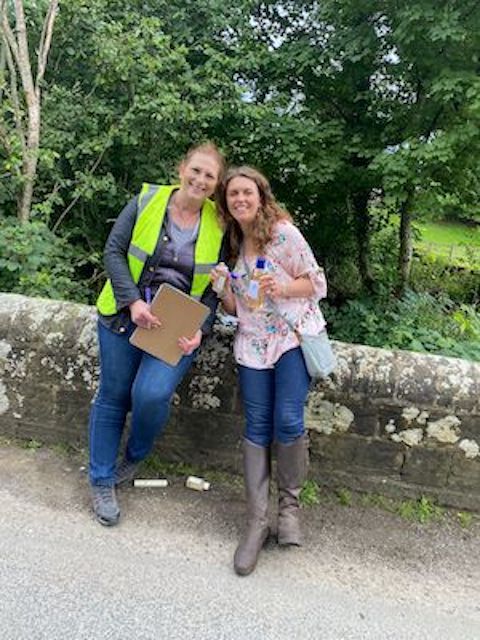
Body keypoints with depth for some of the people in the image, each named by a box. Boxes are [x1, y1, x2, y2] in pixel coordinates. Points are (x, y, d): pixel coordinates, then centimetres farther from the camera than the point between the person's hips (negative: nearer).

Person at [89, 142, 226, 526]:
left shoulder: (218, 225, 0)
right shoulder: (146, 201, -3)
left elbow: (215, 287, 3)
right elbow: (114, 251, -4)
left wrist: (200, 329, -11)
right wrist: (133, 300, -16)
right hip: (126, 317, 1)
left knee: (152, 394, -20)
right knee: (113, 397, 7)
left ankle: (135, 457, 14)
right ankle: (102, 481, 27)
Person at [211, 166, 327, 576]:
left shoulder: (284, 233, -3)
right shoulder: (231, 244, 12)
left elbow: (317, 284, -1)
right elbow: (233, 308, 14)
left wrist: (282, 288, -19)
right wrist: (223, 288, -8)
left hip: (295, 335, -4)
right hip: (253, 342, 4)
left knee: (288, 421, -16)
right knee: (257, 427, 0)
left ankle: (290, 502, 9)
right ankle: (257, 521, 7)